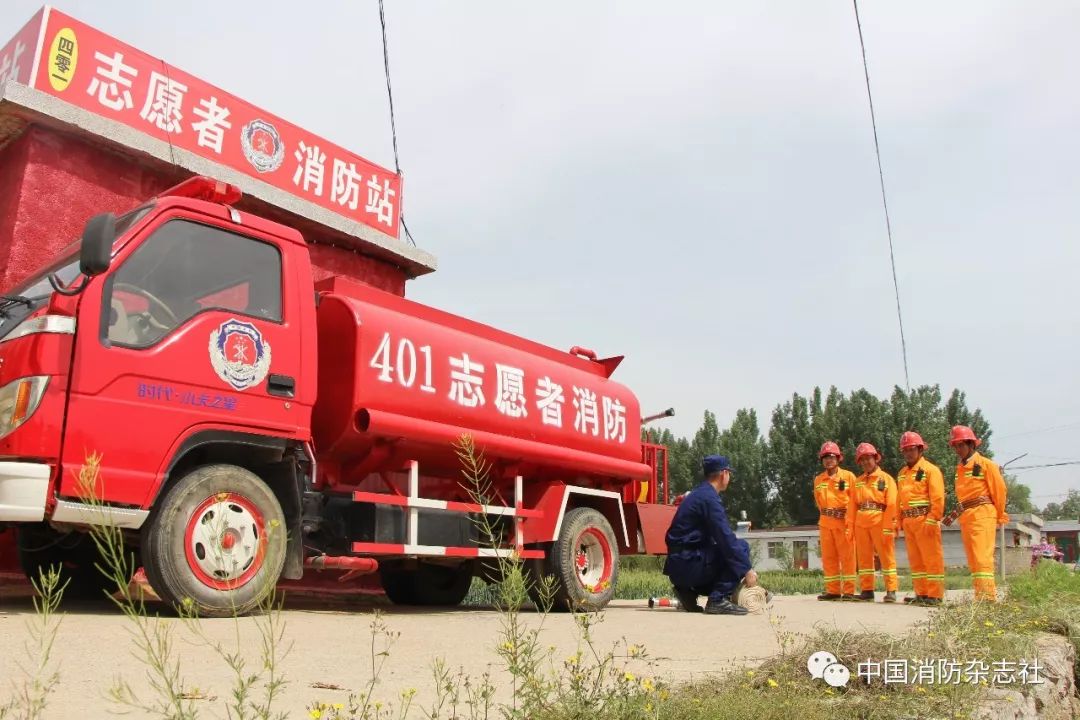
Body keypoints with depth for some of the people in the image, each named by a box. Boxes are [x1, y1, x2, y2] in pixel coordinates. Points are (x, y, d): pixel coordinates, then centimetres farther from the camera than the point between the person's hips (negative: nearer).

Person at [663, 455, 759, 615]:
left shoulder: (698, 494, 19)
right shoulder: (710, 498, -12)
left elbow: (719, 537, 25)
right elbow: (725, 539, -18)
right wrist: (747, 569, -12)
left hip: (678, 566, 10)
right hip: (688, 564, -10)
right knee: (741, 547, -7)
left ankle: (688, 591, 11)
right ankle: (718, 599, -12)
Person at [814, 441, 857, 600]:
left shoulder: (848, 476, -1)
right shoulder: (818, 480, 10)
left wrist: (850, 519, -8)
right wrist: (826, 513, 11)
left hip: (844, 521, -4)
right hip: (825, 522, 4)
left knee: (847, 556, -2)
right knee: (828, 557, 6)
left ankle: (849, 591, 2)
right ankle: (833, 590, 12)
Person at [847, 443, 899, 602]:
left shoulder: (886, 478, 2)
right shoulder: (857, 481, 15)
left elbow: (892, 505, -6)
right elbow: (852, 505, 10)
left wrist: (888, 528, -14)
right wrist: (850, 527, 2)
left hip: (879, 522, -5)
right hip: (861, 523, 5)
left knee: (887, 557, -2)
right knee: (863, 558, 7)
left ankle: (891, 591, 1)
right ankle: (866, 590, 12)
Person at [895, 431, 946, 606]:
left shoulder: (930, 469, -4)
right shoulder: (902, 473, 18)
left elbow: (938, 498, -11)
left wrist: (932, 520, -17)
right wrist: (901, 522, 13)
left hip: (925, 520, -8)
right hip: (908, 521, 8)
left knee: (931, 558, -4)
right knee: (915, 559, 10)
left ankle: (934, 595, 0)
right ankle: (921, 593, 17)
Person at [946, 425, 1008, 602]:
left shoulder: (985, 464, -3)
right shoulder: (960, 468, 17)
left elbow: (999, 490, -3)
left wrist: (999, 517, -1)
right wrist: (960, 512, 9)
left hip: (982, 515, -8)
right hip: (965, 517, 8)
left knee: (982, 556, -14)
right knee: (973, 559, 9)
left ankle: (987, 595, -14)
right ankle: (981, 595, 14)